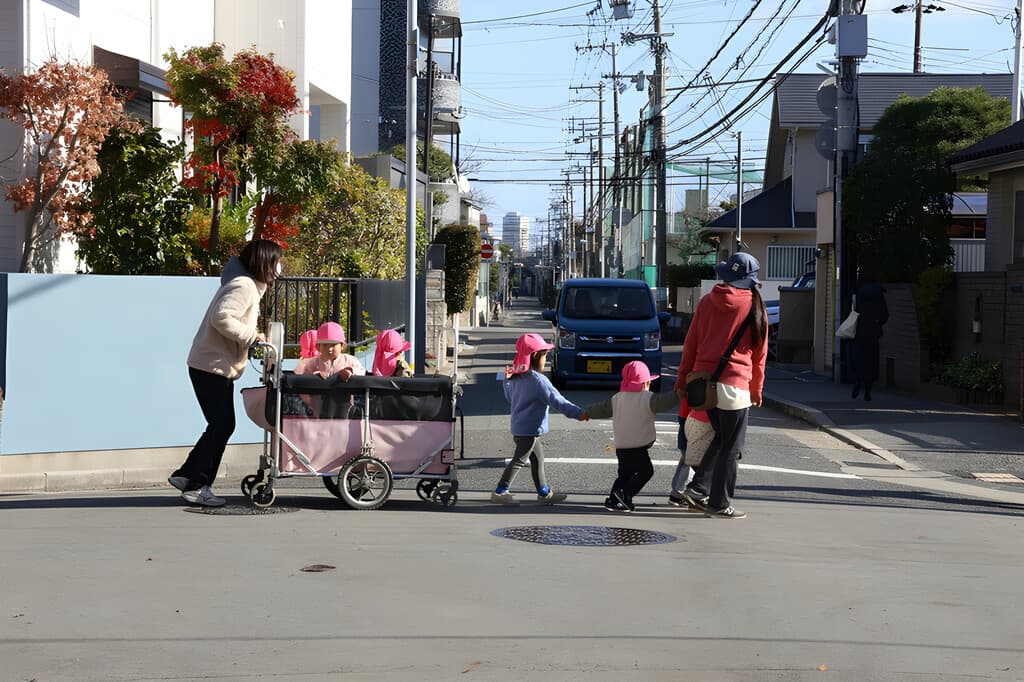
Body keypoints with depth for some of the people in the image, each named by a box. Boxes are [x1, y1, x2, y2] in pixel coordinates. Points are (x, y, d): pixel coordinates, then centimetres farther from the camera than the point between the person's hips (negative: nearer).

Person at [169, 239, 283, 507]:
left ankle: (186, 475, 18)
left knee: (222, 426, 12)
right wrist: (251, 335, -23)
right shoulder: (244, 287, -16)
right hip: (212, 366, -11)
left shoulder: (249, 286, 18)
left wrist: (253, 338, 8)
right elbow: (221, 317, -28)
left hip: (217, 367, 11)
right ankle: (195, 486, -4)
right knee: (222, 425, -8)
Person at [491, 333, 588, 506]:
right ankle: (500, 492, 3)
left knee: (537, 458, 17)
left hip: (519, 426, 9)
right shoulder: (538, 380, -20)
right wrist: (579, 413, -21)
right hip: (529, 429, -9)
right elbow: (557, 400, -22)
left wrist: (507, 379, 24)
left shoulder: (516, 377, 7)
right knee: (519, 461, -1)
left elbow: (509, 397, 21)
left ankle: (544, 493, 23)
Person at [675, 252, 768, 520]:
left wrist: (682, 378, 14)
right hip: (733, 383, -5)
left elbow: (690, 343, 8)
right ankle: (719, 503, 8)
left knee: (721, 439, 21)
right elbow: (759, 352, 5)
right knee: (731, 447, 5)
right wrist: (757, 389, 15)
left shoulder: (707, 302, 6)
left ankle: (698, 488, 11)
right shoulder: (755, 307, -3)